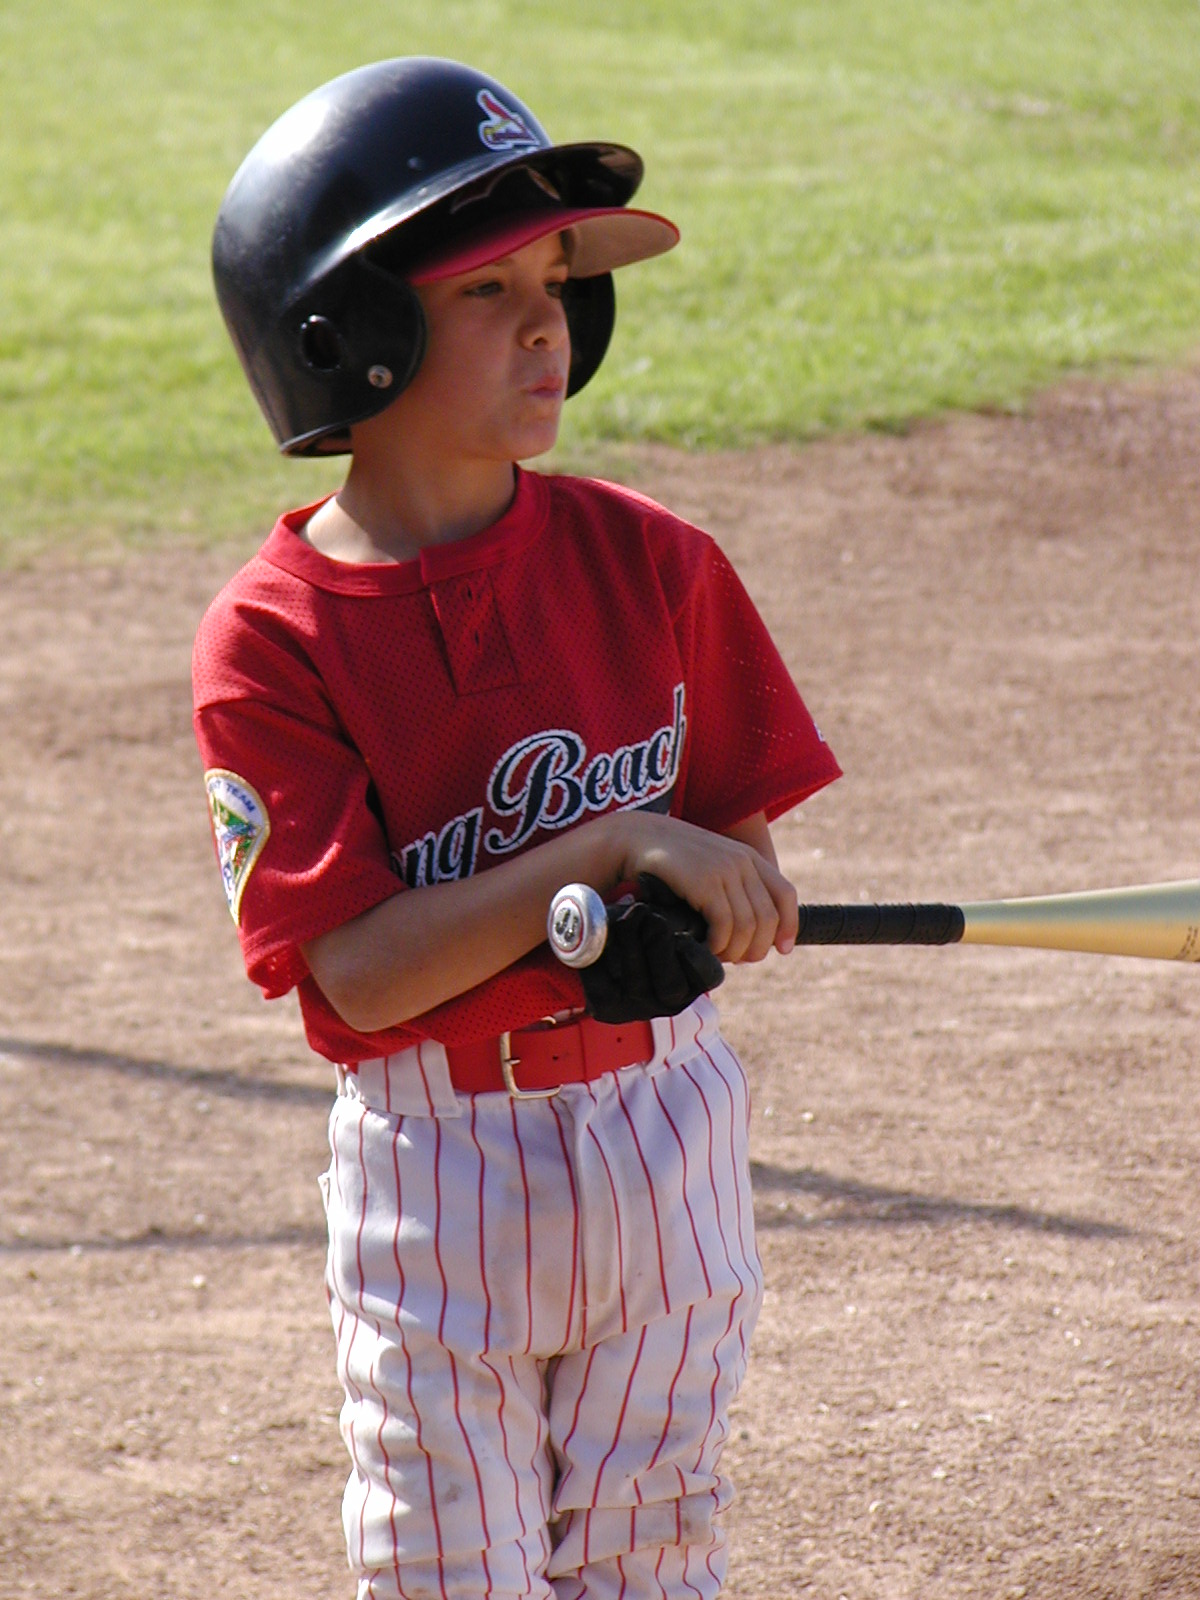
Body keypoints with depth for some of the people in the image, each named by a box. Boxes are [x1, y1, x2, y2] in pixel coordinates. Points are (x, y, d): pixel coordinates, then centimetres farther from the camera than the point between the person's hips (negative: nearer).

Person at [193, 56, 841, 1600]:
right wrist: (612, 851, -27)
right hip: (437, 1165, -3)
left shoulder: (651, 564, -3)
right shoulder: (270, 640, -13)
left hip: (664, 1137, 3)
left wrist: (690, 920, -17)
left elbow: (741, 839, 6)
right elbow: (358, 968, -19)